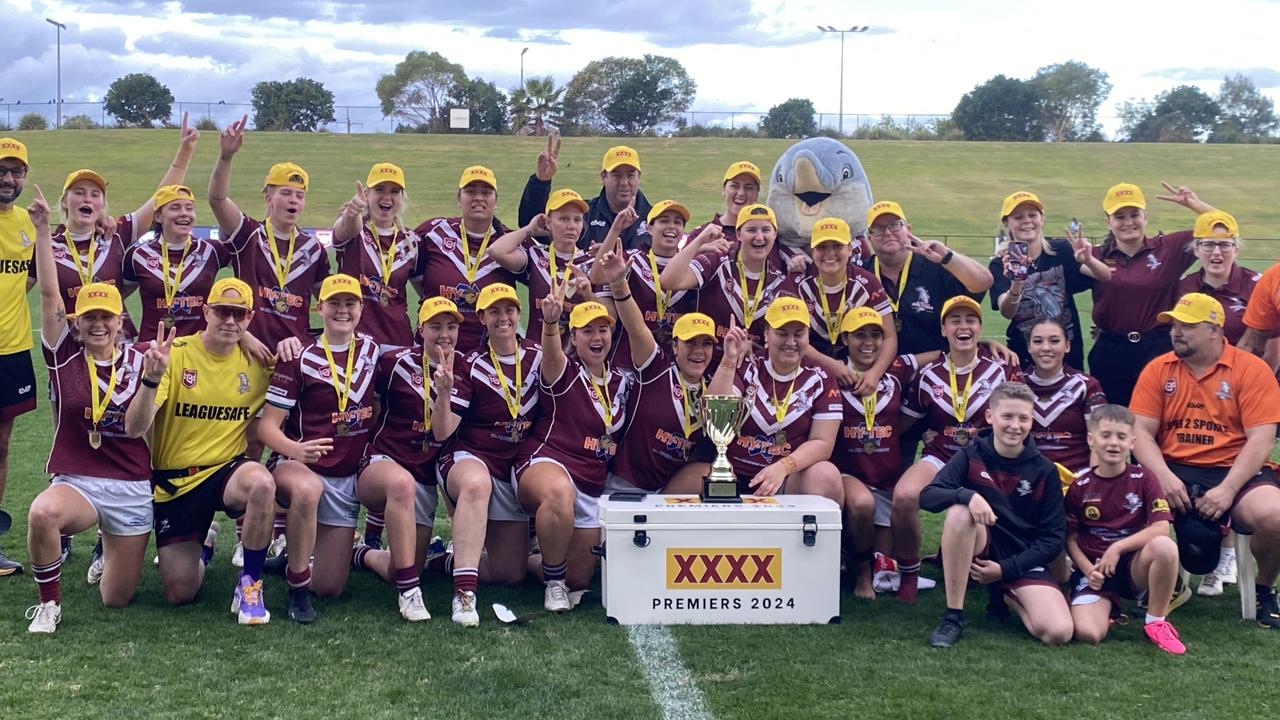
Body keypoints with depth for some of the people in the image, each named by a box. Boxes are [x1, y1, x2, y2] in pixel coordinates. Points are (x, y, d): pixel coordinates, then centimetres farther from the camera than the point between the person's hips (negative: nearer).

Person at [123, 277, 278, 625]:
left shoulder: (256, 361, -3)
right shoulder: (174, 354, -11)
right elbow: (133, 429, -17)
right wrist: (152, 378, -37)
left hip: (227, 470, 1)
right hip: (173, 481, 0)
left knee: (261, 483, -37)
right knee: (179, 594, 0)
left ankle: (250, 584, -15)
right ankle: (200, 547, 37)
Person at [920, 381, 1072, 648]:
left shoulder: (1044, 470, -2)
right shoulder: (972, 456, -4)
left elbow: (1054, 536, -2)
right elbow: (927, 496, -15)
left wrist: (1005, 569, -11)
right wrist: (966, 495, -35)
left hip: (1024, 561, 1)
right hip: (978, 551, -1)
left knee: (1058, 632, -24)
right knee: (959, 512, -33)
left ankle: (1008, 598, 12)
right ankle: (953, 616, -21)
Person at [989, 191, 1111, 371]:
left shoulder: (1061, 251, -4)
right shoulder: (1000, 265, -6)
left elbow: (1106, 277, -15)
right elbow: (1006, 312, -21)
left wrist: (1087, 260, -36)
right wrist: (1016, 286, -42)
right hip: (1024, 356, -1)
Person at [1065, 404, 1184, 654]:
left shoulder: (1143, 479, -1)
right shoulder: (1079, 487, 2)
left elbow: (1161, 528, -11)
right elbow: (1071, 539, 5)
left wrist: (1118, 547, -18)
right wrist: (1088, 570, -11)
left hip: (1134, 565, 0)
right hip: (1094, 570, 0)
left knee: (1164, 546, -35)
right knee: (1088, 634, -26)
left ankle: (1156, 622, -13)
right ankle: (1106, 607, 14)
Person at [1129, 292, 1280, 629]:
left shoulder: (1252, 370, -1)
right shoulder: (1157, 369, 7)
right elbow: (1141, 432, 1)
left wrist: (1228, 490, -19)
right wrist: (1164, 477, -17)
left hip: (1233, 472, -1)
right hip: (1173, 471, 2)